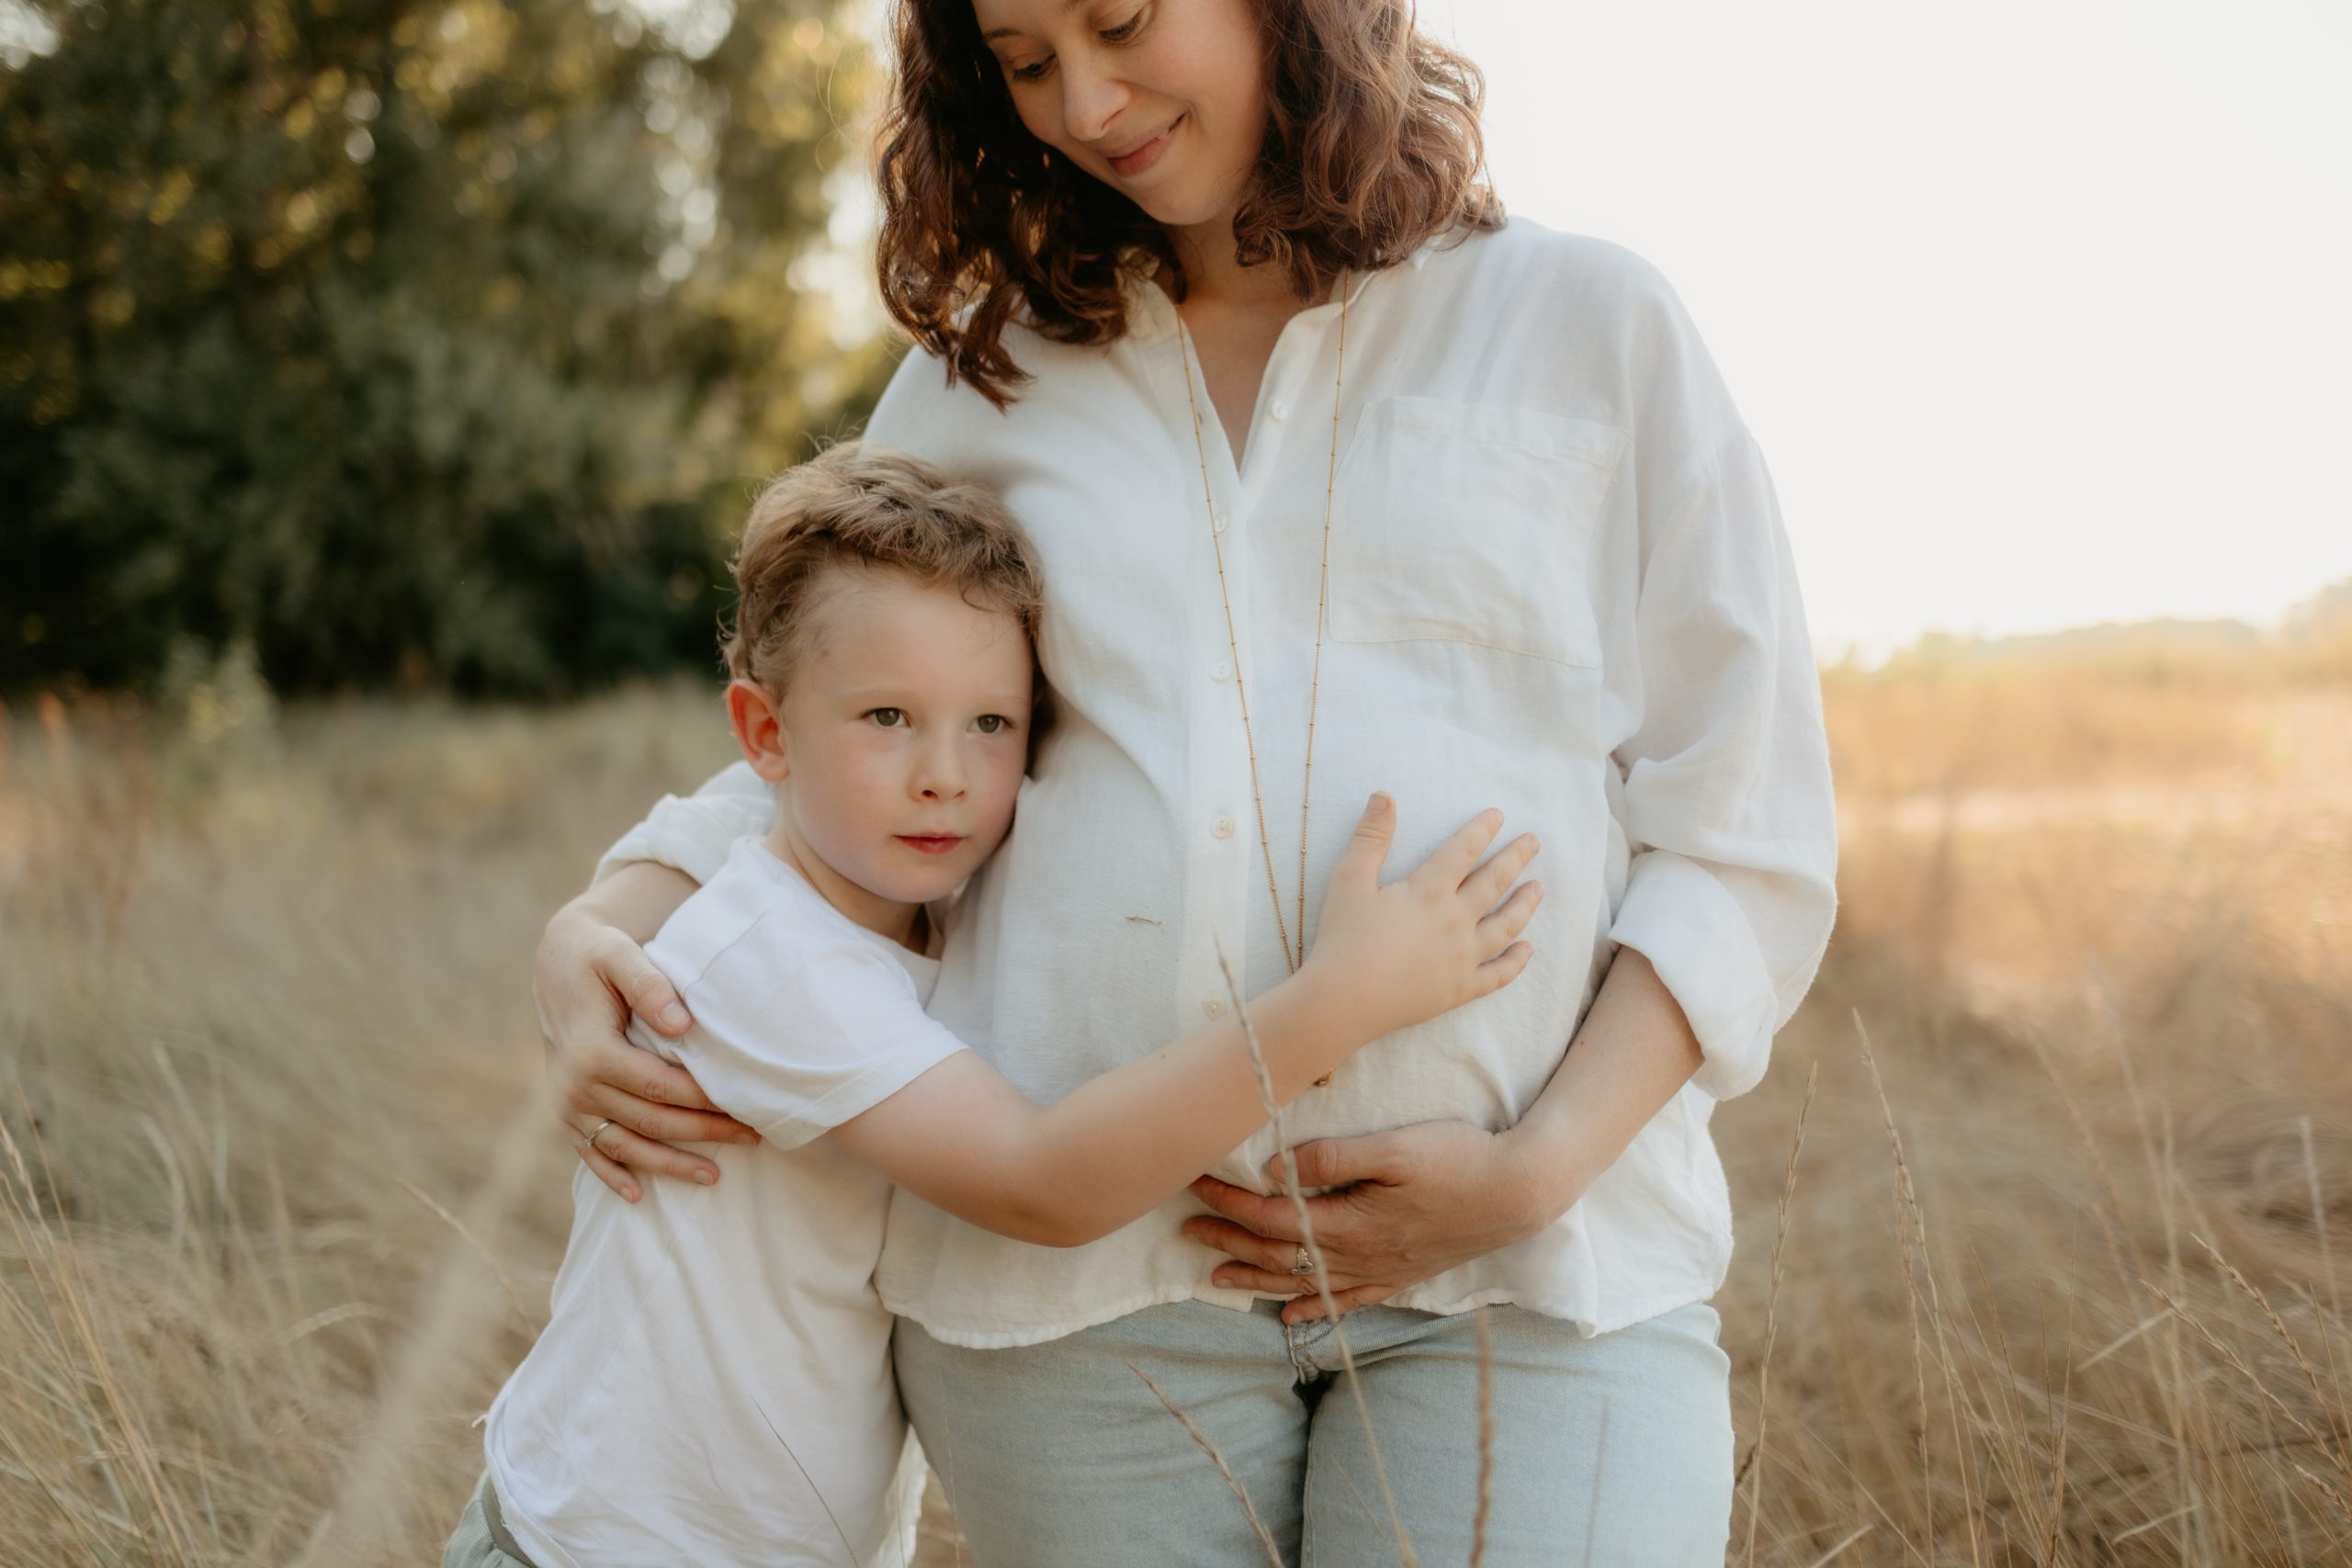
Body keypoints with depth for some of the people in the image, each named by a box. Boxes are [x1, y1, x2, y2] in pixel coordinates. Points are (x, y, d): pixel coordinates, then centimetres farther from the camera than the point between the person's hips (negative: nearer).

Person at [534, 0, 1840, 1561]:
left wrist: (1537, 1170, -9)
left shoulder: (1590, 323, 8)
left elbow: (1747, 842, 4)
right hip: (1079, 1259, 2)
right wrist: (596, 936, 3)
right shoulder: (985, 379, 14)